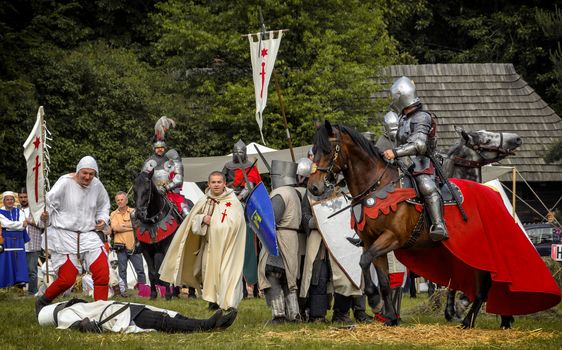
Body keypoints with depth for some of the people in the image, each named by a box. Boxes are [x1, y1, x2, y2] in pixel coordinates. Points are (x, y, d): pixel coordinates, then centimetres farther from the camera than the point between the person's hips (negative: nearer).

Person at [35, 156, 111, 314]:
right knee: (67, 279, -6)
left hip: (88, 235, 5)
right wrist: (45, 216, -32)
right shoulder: (65, 182, -11)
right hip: (64, 235, -5)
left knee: (102, 272, -9)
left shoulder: (97, 185, 4)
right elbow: (50, 202, -13)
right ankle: (42, 302, 19)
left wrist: (102, 219, 6)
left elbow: (103, 205, 23)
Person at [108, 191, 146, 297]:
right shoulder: (113, 214, 9)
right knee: (122, 270, 3)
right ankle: (123, 290, 7)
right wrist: (131, 226, -7)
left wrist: (123, 225, -10)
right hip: (121, 246, 0)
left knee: (140, 270, -3)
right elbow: (115, 228, -7)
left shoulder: (133, 212, 9)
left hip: (134, 245, 0)